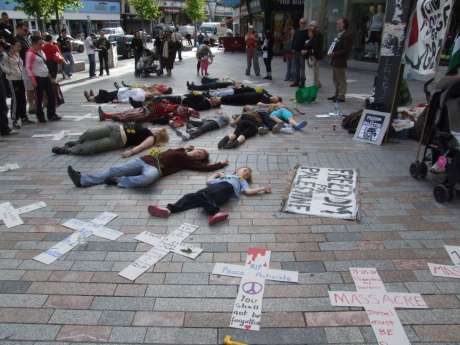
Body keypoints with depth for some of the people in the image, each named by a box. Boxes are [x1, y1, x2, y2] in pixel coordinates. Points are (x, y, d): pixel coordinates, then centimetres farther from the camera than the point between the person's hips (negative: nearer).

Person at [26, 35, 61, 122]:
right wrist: (33, 80, -18)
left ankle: (51, 115, 18)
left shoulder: (41, 51, 12)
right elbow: (28, 68, -14)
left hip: (46, 77, 8)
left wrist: (49, 74, 18)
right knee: (40, 98, 1)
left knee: (52, 95, 7)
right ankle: (40, 117, 12)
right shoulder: (30, 53, -11)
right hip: (38, 78, -8)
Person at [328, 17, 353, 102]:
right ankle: (337, 94, 28)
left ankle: (341, 96, 4)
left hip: (340, 61, -10)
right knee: (336, 79, 17)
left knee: (341, 80, -2)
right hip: (335, 60, 10)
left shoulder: (347, 35, -13)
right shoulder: (339, 34, 16)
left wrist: (334, 54, -19)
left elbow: (346, 50, -19)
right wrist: (331, 52, 6)